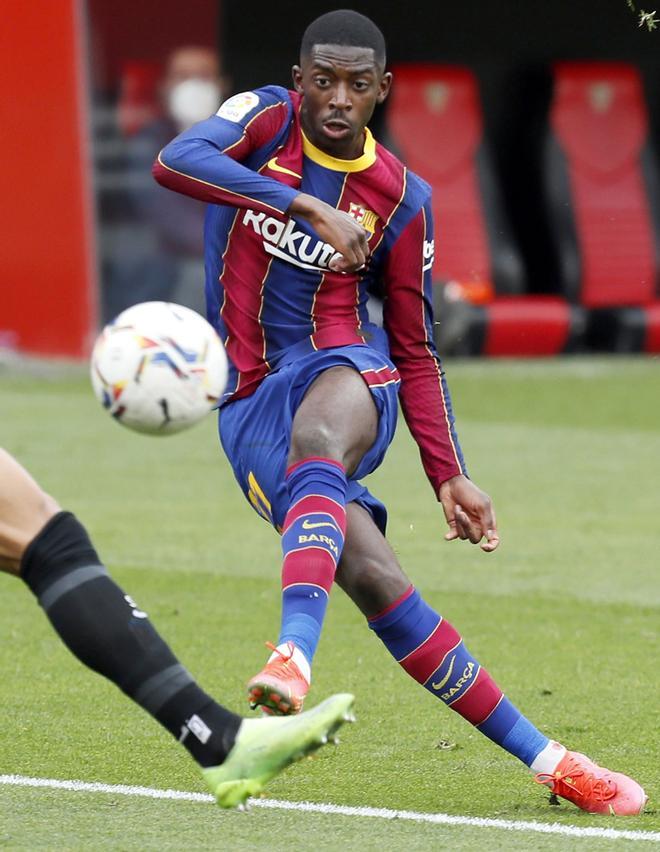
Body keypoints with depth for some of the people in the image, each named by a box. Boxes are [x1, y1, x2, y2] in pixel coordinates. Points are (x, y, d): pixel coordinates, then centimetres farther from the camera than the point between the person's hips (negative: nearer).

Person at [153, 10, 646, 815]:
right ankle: (542, 758, -10)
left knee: (317, 438, -39)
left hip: (347, 370, 0)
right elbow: (174, 161, -21)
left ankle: (294, 654, -60)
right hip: (250, 403, 0)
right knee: (370, 575, -16)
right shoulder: (267, 119, 1)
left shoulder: (401, 198, 4)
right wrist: (303, 204, -31)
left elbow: (415, 349, 12)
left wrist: (449, 476, 4)